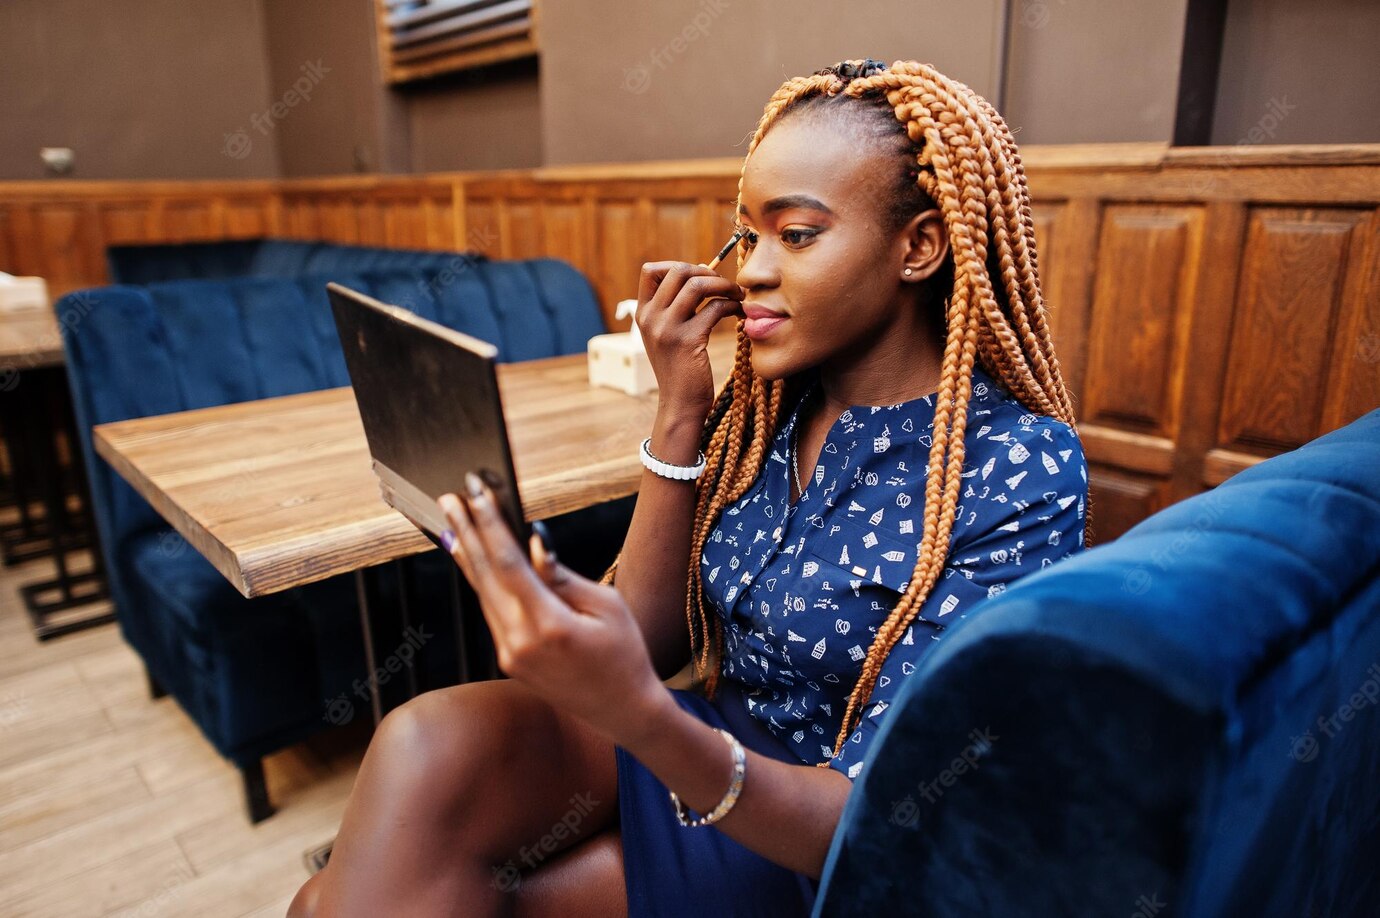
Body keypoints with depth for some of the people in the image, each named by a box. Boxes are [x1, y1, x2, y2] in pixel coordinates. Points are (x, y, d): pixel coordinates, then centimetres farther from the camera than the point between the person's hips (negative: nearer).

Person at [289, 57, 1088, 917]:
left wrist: (637, 714, -39)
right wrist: (680, 413, -14)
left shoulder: (1021, 470, -18)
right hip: (701, 747, 4)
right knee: (429, 743, -23)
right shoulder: (768, 400, -2)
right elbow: (649, 640, -5)